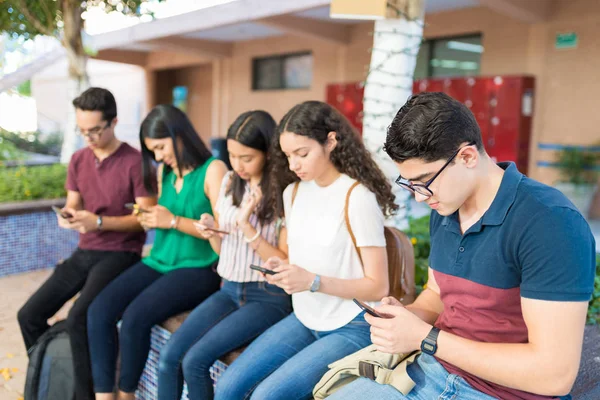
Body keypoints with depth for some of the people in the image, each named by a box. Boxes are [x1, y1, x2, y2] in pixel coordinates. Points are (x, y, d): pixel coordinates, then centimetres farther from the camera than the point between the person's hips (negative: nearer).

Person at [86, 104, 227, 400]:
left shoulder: (213, 169, -9)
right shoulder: (165, 171, 11)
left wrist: (174, 221, -17)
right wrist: (150, 219, 0)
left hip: (197, 268, -7)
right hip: (159, 261, 7)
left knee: (134, 317, -25)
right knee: (99, 311, -14)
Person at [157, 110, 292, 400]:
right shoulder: (230, 182, 6)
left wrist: (246, 225, -21)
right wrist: (211, 234, -8)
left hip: (268, 297, -6)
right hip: (229, 289, 6)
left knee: (195, 360, -19)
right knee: (168, 356, -10)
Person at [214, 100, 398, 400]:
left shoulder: (358, 198, -18)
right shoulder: (293, 193, 4)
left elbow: (378, 287, -16)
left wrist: (313, 282, -26)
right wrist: (282, 270, -7)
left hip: (351, 328, -6)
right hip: (304, 319, 7)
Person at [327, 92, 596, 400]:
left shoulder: (551, 223, -22)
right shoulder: (443, 211, 3)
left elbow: (554, 374, -23)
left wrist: (424, 337, -21)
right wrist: (405, 315, -6)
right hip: (434, 372, 7)